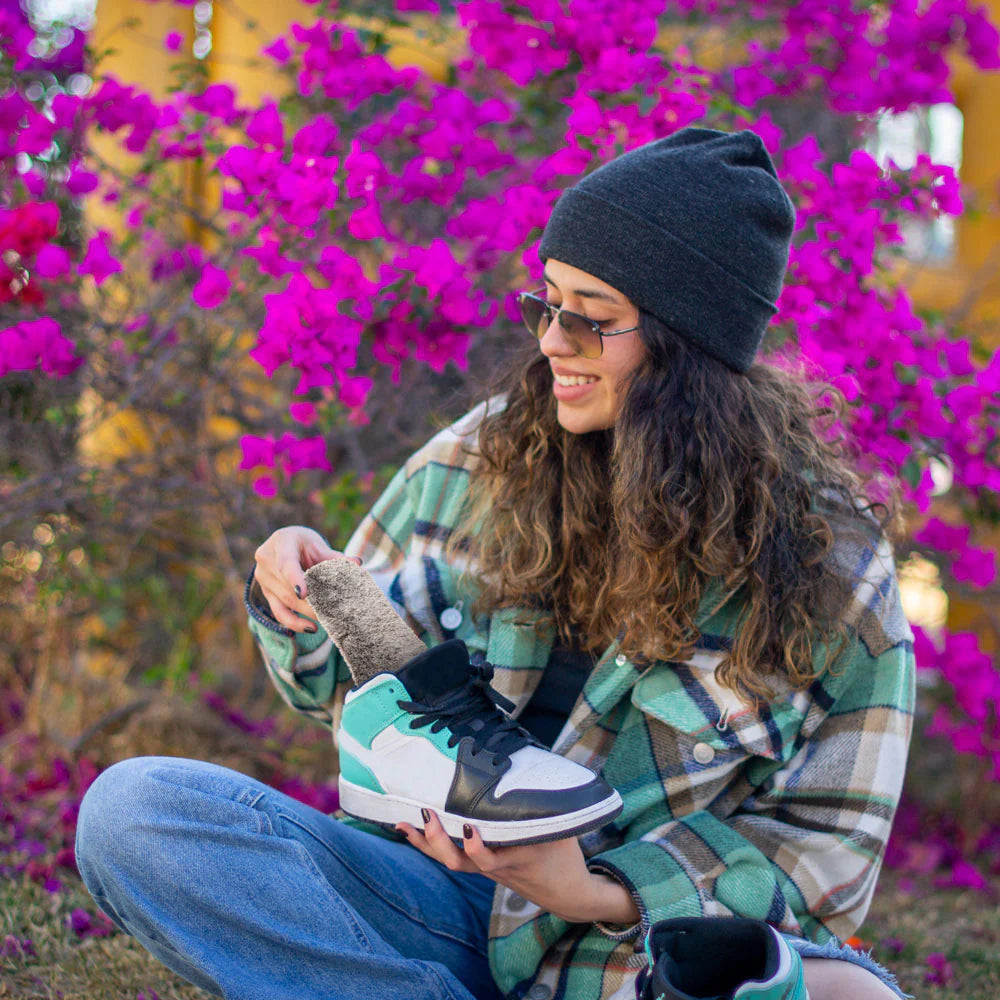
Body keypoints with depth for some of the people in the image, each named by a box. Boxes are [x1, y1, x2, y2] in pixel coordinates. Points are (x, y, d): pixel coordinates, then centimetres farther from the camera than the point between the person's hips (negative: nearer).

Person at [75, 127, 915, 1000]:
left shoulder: (823, 552, -5)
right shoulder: (481, 462, 3)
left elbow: (826, 841, -3)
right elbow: (353, 687, 15)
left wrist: (600, 894, -17)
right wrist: (304, 611, -9)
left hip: (654, 929, -3)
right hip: (452, 891, 4)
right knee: (130, 807, -19)